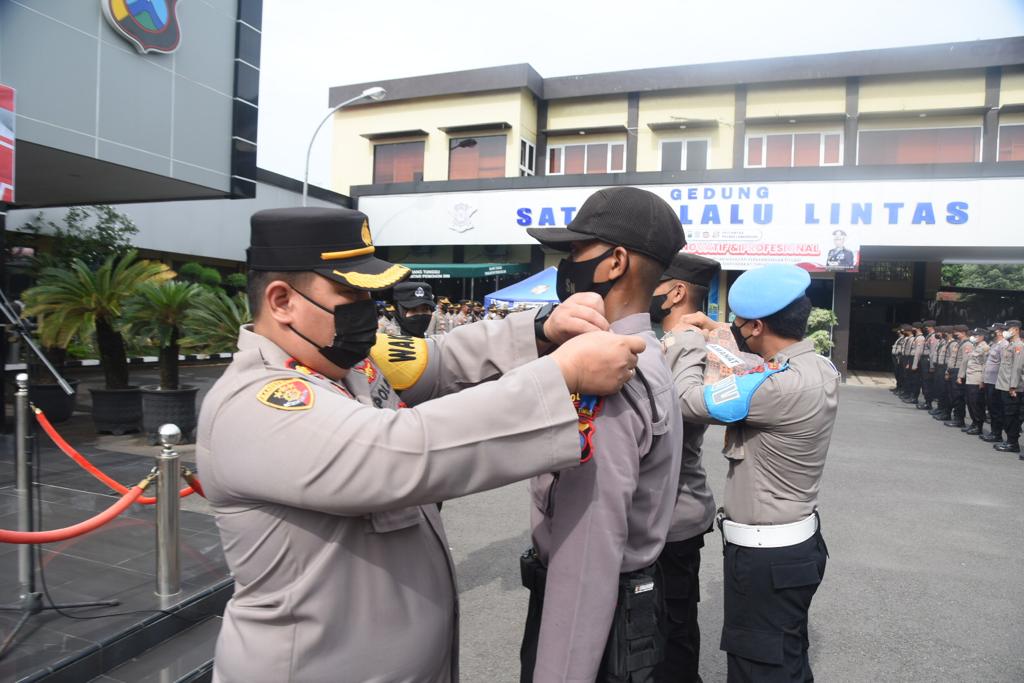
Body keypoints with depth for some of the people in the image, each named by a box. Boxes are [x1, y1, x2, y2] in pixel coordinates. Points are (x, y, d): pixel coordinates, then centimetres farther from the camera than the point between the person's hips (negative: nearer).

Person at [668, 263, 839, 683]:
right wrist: (719, 333, 15)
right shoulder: (819, 368, 0)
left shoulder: (785, 387, -30)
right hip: (796, 542, 9)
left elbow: (690, 400, -24)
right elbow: (772, 357, 22)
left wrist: (689, 339, -7)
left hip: (764, 554, -9)